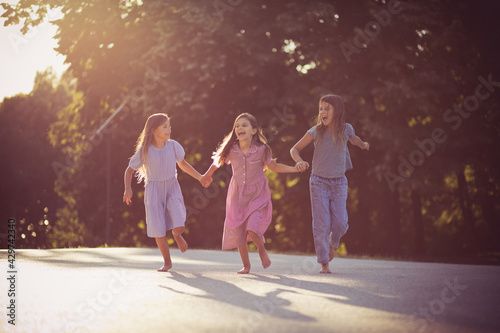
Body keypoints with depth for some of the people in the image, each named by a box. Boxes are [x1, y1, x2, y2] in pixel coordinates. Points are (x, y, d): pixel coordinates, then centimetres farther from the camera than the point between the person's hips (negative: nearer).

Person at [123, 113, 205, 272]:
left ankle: (177, 235, 22)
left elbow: (183, 164, 12)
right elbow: (130, 170, -2)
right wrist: (128, 189, -17)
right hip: (154, 190, -1)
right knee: (159, 229, -3)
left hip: (172, 188, 1)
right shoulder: (144, 151, -12)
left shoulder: (173, 146, -6)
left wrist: (200, 177, 8)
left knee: (179, 225, -17)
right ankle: (167, 262, 18)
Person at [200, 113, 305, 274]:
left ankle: (261, 249, 15)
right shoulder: (231, 150, -11)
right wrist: (207, 175, 23)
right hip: (237, 194, 2)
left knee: (253, 229, -19)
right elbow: (217, 161, 8)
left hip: (258, 194, -2)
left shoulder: (261, 149, -14)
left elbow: (273, 166, 1)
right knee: (237, 230, 4)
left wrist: (295, 169, -8)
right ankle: (246, 265, 23)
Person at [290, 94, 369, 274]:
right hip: (319, 181, -2)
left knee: (340, 223, -6)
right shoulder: (316, 131, -10)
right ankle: (324, 263, 3)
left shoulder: (346, 129, -4)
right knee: (321, 224, -6)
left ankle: (332, 243, 28)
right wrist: (299, 161, -24)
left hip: (339, 182, 2)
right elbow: (295, 149, -5)